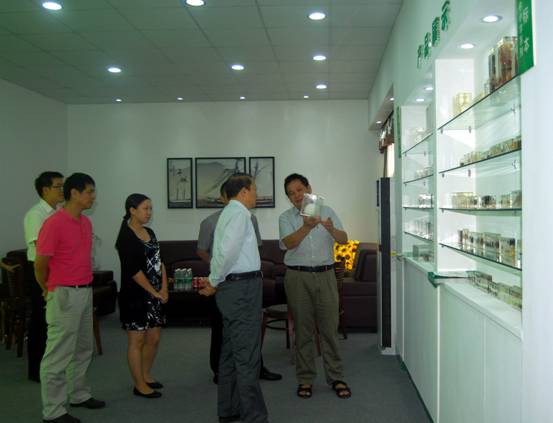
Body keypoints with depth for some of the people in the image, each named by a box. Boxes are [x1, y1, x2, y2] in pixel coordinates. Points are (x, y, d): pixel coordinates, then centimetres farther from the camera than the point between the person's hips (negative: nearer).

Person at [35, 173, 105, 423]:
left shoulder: (86, 222, 9)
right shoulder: (54, 224, -17)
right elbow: (40, 264, -11)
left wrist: (85, 287, 16)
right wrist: (50, 290, 3)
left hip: (86, 292, 9)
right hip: (65, 295, -9)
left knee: (84, 349, 19)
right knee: (59, 354, 0)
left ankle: (79, 395, 34)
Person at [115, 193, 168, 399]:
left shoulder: (150, 233, 11)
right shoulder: (126, 237, -13)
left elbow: (160, 262, 11)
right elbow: (133, 270, -18)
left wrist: (164, 289, -1)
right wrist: (155, 293, -13)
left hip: (154, 295, 8)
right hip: (135, 296, -8)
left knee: (154, 338, 13)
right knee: (137, 340, 2)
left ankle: (145, 375, 30)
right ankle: (139, 385, 13)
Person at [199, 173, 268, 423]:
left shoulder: (230, 212, 19)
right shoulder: (239, 212, -13)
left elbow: (222, 251, 15)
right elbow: (227, 250, -23)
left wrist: (214, 280, 6)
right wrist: (214, 281, -11)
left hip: (232, 287, 10)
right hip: (243, 287, -10)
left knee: (231, 350, 16)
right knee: (247, 356, -5)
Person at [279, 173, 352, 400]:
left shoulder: (327, 211, 7)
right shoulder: (286, 217, 3)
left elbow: (344, 239, -2)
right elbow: (288, 243, -15)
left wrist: (331, 228, -24)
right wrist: (307, 226, -32)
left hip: (325, 275, 1)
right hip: (298, 277, -1)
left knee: (329, 327, 3)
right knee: (303, 329, 5)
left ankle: (336, 377, 14)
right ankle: (305, 378, 16)